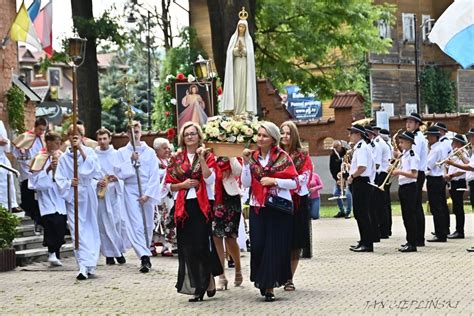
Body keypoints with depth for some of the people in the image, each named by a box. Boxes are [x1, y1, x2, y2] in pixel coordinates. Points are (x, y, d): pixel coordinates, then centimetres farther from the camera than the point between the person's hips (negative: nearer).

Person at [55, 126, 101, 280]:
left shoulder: (89, 152, 4)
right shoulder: (64, 157, 5)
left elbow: (95, 170, -10)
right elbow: (59, 179, 3)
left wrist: (82, 152, -11)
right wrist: (69, 183, -17)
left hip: (88, 194, 0)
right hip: (72, 196, 0)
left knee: (91, 229, 5)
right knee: (77, 231, -10)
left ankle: (90, 265, 13)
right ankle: (84, 266, -14)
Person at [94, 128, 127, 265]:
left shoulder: (116, 154, 6)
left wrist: (117, 177, -12)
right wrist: (97, 183, -14)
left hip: (116, 192, 1)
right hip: (101, 192, -1)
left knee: (119, 221, -4)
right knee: (105, 223, -1)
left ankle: (119, 251, 9)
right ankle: (109, 254, 5)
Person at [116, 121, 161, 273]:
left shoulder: (149, 152, 5)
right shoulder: (122, 152, 7)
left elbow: (154, 175, 1)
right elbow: (120, 173, -1)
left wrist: (147, 194, -7)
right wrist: (131, 161, -12)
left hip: (147, 192, 1)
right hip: (130, 192, -1)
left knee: (147, 225, 7)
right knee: (135, 225, -14)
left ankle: (145, 255, 22)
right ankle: (145, 257, -22)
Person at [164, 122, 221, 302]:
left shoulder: (207, 156, 4)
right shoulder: (176, 159, 11)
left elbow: (210, 179, -11)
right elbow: (169, 185, 11)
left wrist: (201, 158, -16)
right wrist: (183, 184, -7)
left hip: (202, 205, -3)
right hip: (183, 206, 3)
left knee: (202, 244, -9)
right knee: (187, 247, 0)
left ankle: (208, 281, 8)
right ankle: (198, 287, 6)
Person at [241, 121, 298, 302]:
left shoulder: (282, 157, -2)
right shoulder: (252, 157, 9)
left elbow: (294, 182, -5)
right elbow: (246, 183, 1)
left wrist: (274, 181, -15)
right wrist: (246, 163, -7)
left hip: (279, 207, -3)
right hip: (258, 207, 3)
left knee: (275, 246, -3)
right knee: (258, 245, -3)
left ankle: (269, 286, 3)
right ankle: (261, 279, 18)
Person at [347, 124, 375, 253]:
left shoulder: (361, 147, -16)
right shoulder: (360, 147, 17)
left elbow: (362, 167, -27)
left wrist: (352, 176, -14)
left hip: (360, 182, -11)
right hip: (359, 183, 11)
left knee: (362, 213, -8)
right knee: (359, 213, 16)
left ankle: (368, 244, -7)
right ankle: (364, 241, 23)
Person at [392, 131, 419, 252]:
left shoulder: (412, 155, -14)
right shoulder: (403, 155, 13)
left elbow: (414, 174, -22)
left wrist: (400, 172, -21)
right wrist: (395, 171, 5)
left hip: (409, 187, -9)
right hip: (402, 186, 9)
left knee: (410, 215, -6)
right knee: (405, 215, 13)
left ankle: (412, 244, -3)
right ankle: (409, 241, 20)